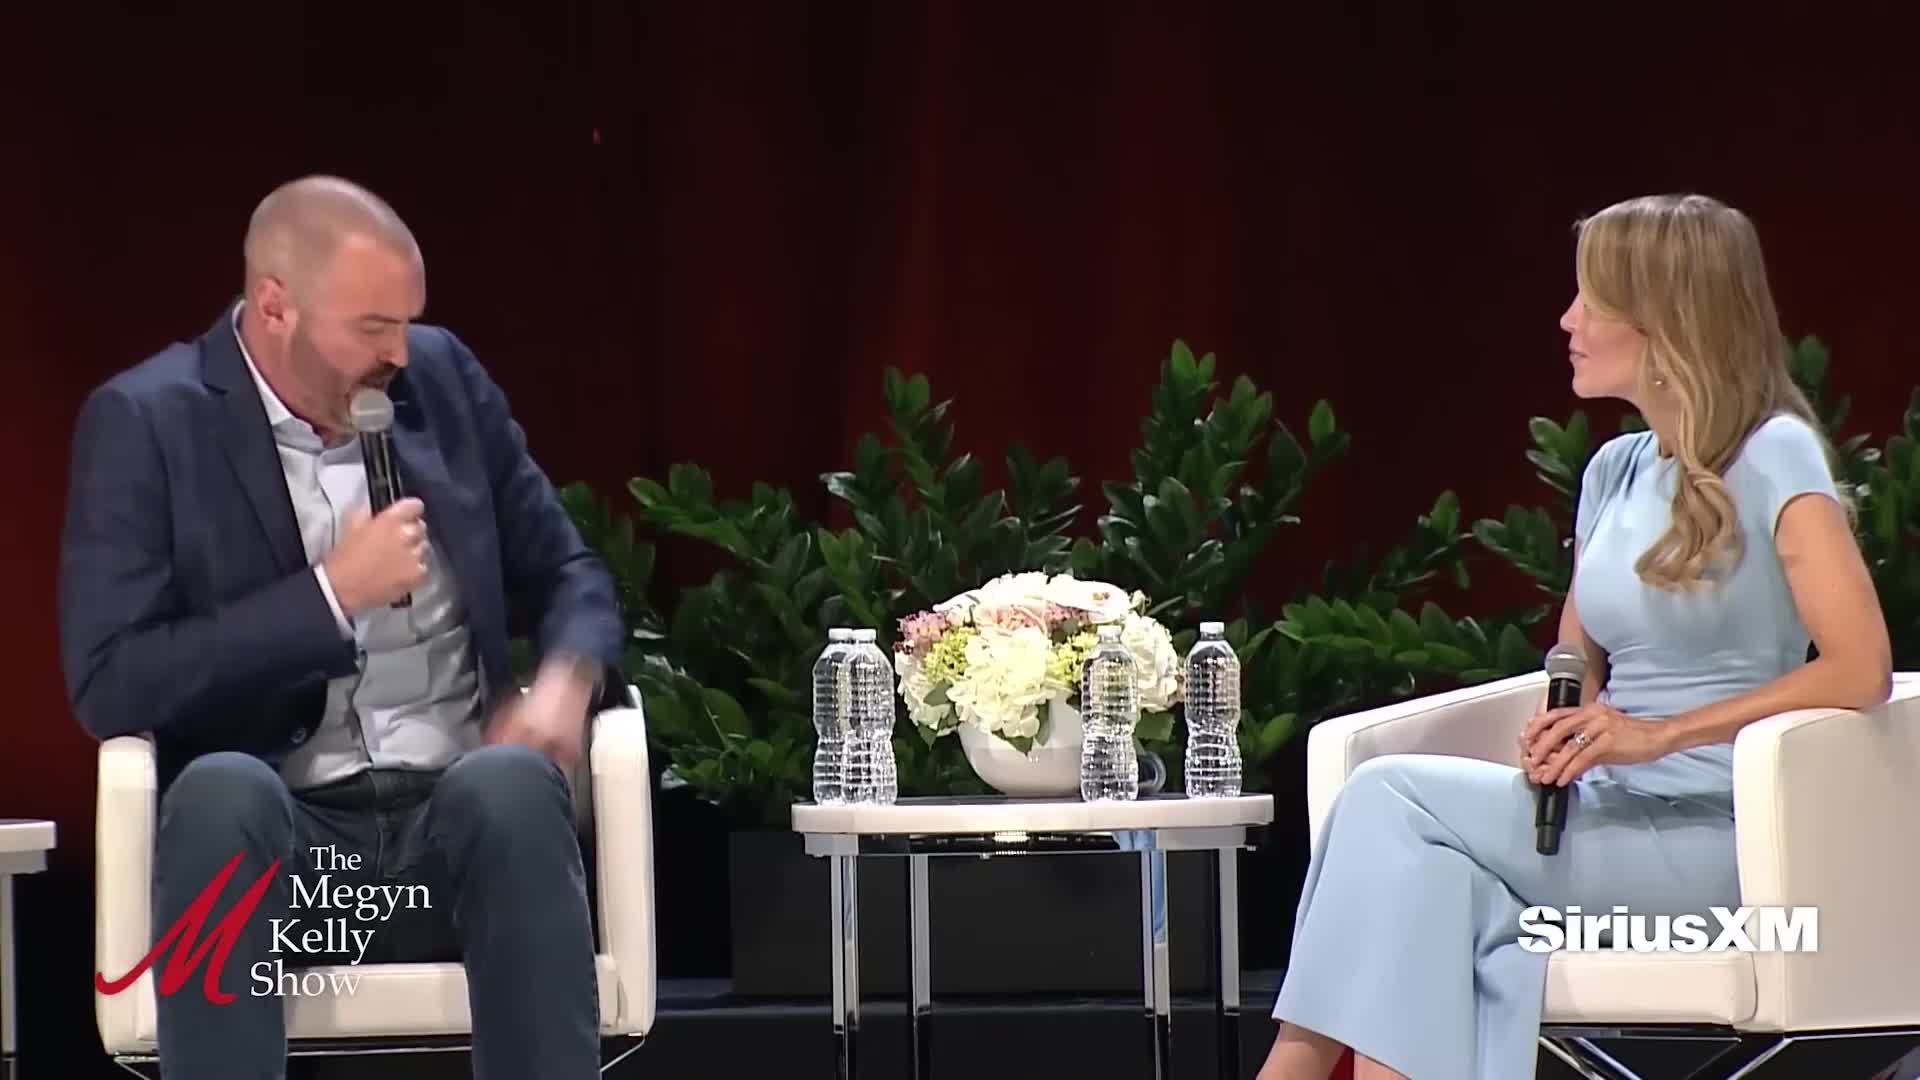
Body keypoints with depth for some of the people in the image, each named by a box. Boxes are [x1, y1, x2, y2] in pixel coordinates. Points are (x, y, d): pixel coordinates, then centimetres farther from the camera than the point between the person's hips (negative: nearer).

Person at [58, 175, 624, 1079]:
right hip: (274, 838, -2)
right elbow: (109, 688, -9)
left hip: (461, 818, 2)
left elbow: (567, 575, 18)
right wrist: (331, 592, -14)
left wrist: (565, 683, -6)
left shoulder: (442, 378, 11)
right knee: (223, 787, -37)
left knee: (512, 782, -33)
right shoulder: (145, 422, -1)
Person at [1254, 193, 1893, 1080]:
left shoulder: (1774, 459, -7)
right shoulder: (1614, 472, 16)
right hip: (1613, 821, 6)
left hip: (1714, 834, -6)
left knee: (1392, 797, -18)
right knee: (1458, 885, -26)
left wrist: (1657, 735, -20)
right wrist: (1557, 740, -3)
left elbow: (1861, 668, -17)